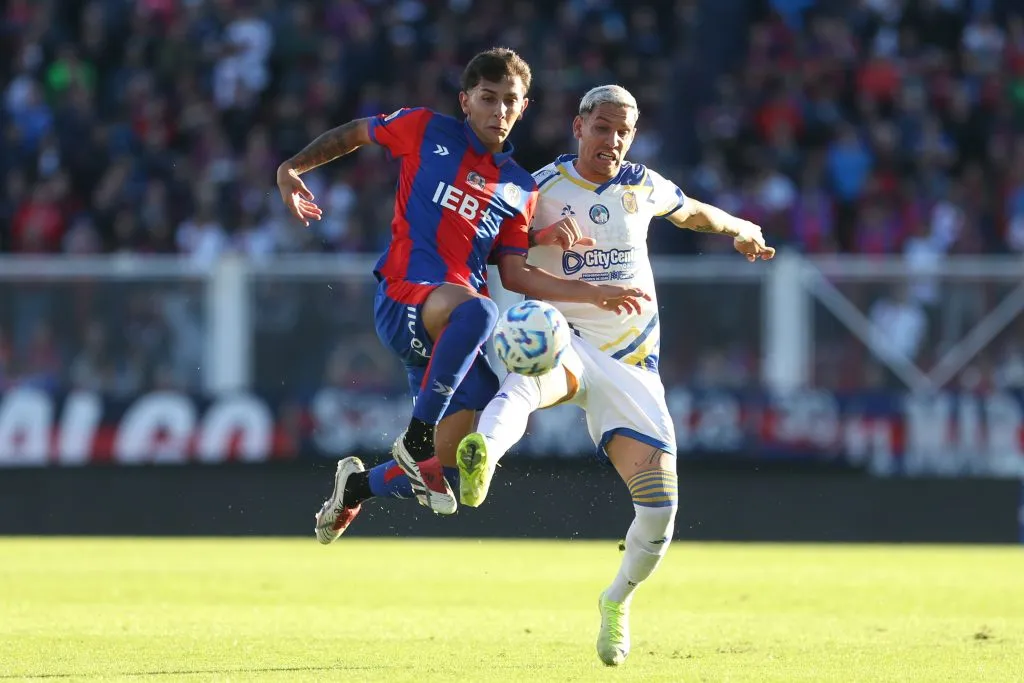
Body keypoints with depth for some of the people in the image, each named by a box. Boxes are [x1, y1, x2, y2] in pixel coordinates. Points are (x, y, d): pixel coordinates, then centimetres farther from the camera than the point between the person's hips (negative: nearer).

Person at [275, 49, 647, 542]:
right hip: (403, 299, -5)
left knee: (445, 472, -3)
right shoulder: (426, 131, 8)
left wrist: (594, 294, 5)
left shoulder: (519, 190, 17)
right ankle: (416, 440, -29)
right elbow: (353, 133, 21)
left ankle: (357, 485, 30)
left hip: (447, 333, 5)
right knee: (477, 312, -41)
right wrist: (293, 168, 9)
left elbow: (515, 276, 14)